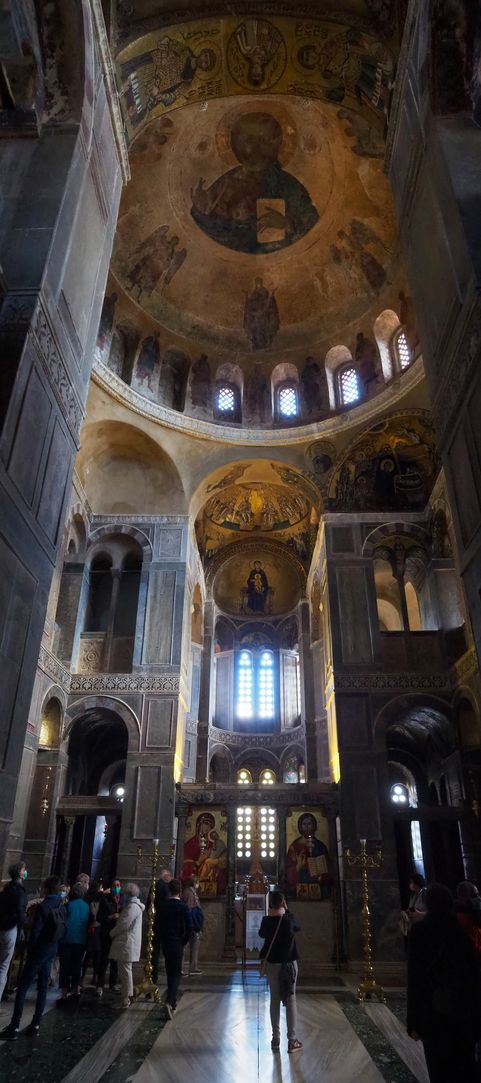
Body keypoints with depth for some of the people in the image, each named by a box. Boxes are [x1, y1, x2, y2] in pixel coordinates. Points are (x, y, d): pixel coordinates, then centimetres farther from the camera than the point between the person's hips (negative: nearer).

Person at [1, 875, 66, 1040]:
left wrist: (29, 950, -4)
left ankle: (14, 1027, -3)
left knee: (22, 987, 0)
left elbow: (35, 931, -18)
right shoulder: (62, 907, 0)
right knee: (43, 988, 13)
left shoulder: (43, 907, -18)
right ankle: (35, 1025, 17)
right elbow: (63, 930, 3)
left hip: (39, 951, -6)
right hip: (51, 952, 6)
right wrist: (53, 947, 12)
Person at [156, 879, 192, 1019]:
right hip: (178, 944, -4)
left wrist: (163, 941, 11)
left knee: (170, 973, 18)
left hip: (165, 944, 4)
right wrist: (184, 942, 0)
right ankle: (169, 1001, -15)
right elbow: (189, 928, -14)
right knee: (177, 973, 2)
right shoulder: (183, 907, -13)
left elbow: (158, 926, 1)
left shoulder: (162, 907, -2)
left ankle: (172, 1002, 27)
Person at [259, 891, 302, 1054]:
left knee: (275, 999, 12)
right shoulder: (289, 918, -13)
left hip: (272, 964, 1)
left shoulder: (266, 921, -11)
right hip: (289, 963, -1)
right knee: (290, 999, 7)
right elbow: (297, 928, 9)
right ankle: (292, 1040, 9)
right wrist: (286, 911, 9)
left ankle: (276, 1039, 17)